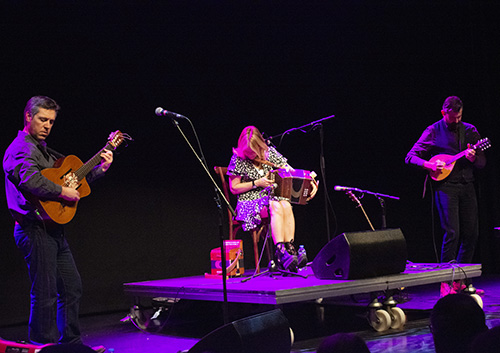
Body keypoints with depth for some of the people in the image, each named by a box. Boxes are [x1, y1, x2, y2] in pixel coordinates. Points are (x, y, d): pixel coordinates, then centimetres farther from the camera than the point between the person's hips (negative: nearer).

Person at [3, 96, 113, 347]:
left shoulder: (44, 151, 21)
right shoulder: (20, 149, -10)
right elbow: (31, 180, -30)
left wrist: (101, 168, 13)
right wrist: (63, 192, -22)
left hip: (53, 229, 10)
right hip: (35, 229, -10)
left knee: (72, 287, 13)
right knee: (45, 294, -5)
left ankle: (72, 343, 23)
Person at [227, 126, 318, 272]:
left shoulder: (270, 152, 6)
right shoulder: (238, 159, -4)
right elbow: (234, 188, -3)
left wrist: (310, 182, -10)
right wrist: (257, 183, -12)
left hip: (272, 195, 4)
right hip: (249, 200, -4)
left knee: (286, 205, -31)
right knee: (276, 207, -34)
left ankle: (290, 248, -38)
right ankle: (280, 251, -43)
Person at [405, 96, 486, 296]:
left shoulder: (470, 131, 12)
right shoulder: (434, 131, 1)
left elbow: (482, 162, 12)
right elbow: (411, 157, -1)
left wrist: (473, 158, -11)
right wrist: (429, 165, -18)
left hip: (467, 185, 5)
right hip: (445, 185, -5)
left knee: (471, 233, 3)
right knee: (452, 232, -13)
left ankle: (460, 281, 14)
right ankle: (445, 282, -5)